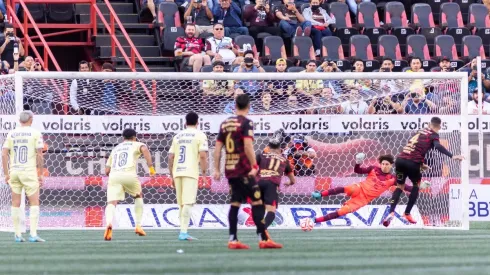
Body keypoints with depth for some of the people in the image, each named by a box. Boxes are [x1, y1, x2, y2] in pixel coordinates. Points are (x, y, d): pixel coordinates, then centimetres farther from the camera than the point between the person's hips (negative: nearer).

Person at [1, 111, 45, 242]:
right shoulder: (35, 133, -3)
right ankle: (33, 234, -9)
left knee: (16, 204, 9)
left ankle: (17, 235, 9)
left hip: (14, 172, 4)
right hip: (29, 172, -4)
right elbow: (40, 155, -8)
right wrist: (41, 174, -2)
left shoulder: (11, 134, 7)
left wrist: (6, 174, 8)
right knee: (34, 203, 0)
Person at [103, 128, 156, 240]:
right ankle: (138, 226, 21)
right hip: (129, 175, -2)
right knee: (138, 196, 26)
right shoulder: (136, 145, 21)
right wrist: (151, 167, -9)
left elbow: (107, 171, 28)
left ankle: (109, 223, -43)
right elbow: (145, 149, -5)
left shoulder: (115, 149, 32)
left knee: (111, 203, -11)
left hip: (114, 176, 2)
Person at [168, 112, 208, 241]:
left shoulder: (177, 136, 18)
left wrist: (172, 176, 20)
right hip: (191, 172, -5)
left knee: (182, 204, 13)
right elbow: (203, 155, -8)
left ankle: (183, 232, 15)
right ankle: (183, 232, -20)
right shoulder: (200, 135, 2)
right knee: (188, 203, -10)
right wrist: (204, 173, -2)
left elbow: (170, 157, 15)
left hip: (177, 172, 5)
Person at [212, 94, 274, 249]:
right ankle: (263, 239, -7)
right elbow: (248, 145, -18)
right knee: (257, 203, -3)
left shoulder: (225, 124, 12)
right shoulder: (246, 123, -8)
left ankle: (232, 240, 5)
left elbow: (218, 147, 12)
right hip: (243, 170, -7)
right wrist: (254, 166, -17)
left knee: (235, 204, 9)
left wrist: (217, 169, 14)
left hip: (229, 170, 7)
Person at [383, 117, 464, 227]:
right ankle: (407, 214, 20)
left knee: (400, 186, 18)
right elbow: (438, 146, -16)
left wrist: (421, 164, 40)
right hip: (412, 162, -5)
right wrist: (452, 156, -24)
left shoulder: (421, 131, 24)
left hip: (400, 159, 5)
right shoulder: (433, 135, 5)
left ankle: (391, 212, -2)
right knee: (416, 185, 21)